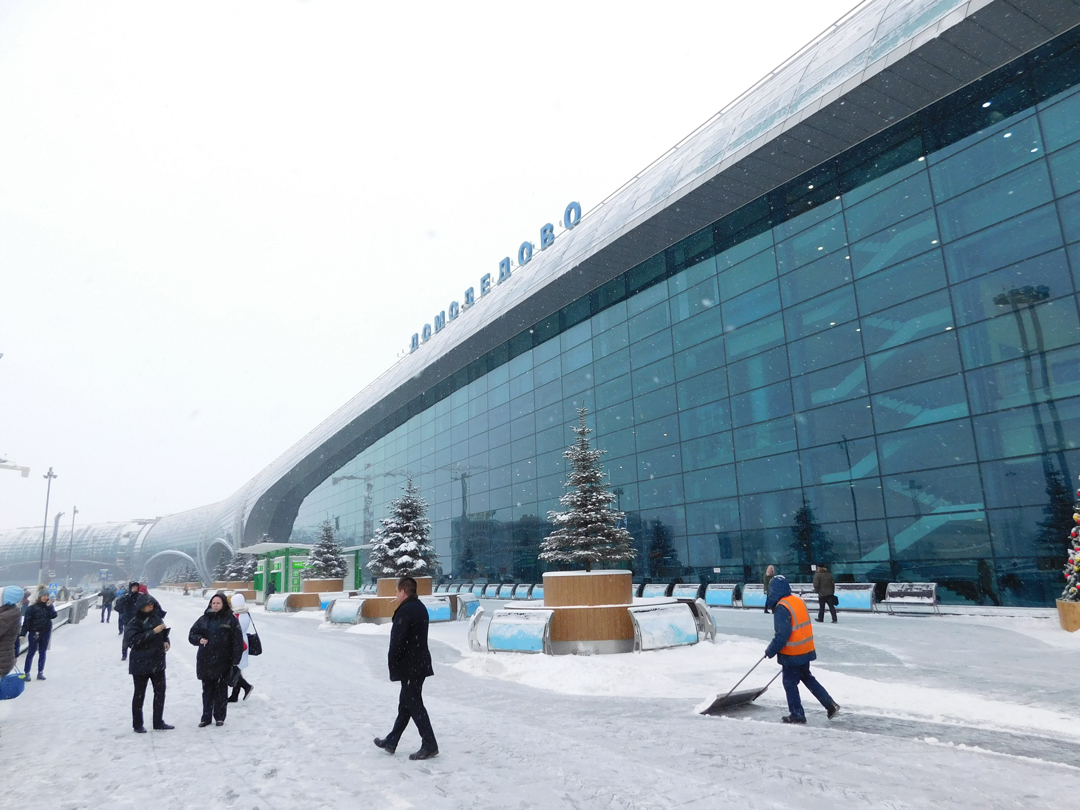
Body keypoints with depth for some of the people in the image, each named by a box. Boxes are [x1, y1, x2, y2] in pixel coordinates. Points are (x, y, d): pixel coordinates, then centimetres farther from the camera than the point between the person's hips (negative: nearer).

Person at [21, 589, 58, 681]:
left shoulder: (49, 606, 4)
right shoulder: (32, 607, -9)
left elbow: (54, 615, -10)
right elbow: (26, 621, -11)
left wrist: (49, 606, -16)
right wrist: (23, 633, -15)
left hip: (46, 633, 4)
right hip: (34, 633, -4)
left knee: (42, 653, 9)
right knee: (31, 653, 2)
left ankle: (40, 673, 16)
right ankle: (27, 673, 10)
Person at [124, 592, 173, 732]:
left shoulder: (156, 618, 4)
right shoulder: (135, 622, -12)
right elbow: (134, 639, -25)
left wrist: (166, 641, 0)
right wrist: (153, 632, -28)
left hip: (157, 662, 5)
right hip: (140, 664, -5)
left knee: (160, 692, 10)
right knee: (139, 694, 8)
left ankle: (158, 722, 22)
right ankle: (137, 725, 22)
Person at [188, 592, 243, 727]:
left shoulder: (230, 619, -5)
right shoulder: (204, 619, 4)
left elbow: (237, 641, -6)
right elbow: (192, 634, 9)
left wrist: (235, 661, -9)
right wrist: (199, 639, -14)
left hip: (223, 662, -3)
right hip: (205, 661, 3)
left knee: (221, 690, 8)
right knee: (207, 690, 11)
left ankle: (220, 717, 20)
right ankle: (206, 717, 22)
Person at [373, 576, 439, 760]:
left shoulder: (405, 610, -20)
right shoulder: (420, 607, 10)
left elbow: (397, 640, -21)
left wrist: (392, 662, -7)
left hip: (409, 667, -10)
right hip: (419, 663, 10)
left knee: (414, 705, -2)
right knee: (405, 704, 17)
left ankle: (429, 746, 2)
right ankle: (391, 742, 30)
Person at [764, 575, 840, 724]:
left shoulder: (781, 607, -23)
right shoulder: (799, 601, 5)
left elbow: (782, 635, -25)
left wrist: (771, 650, -14)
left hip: (792, 654, -9)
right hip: (806, 650, 9)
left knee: (790, 683, 7)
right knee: (807, 678, 24)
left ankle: (797, 715, 15)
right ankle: (830, 704, 25)